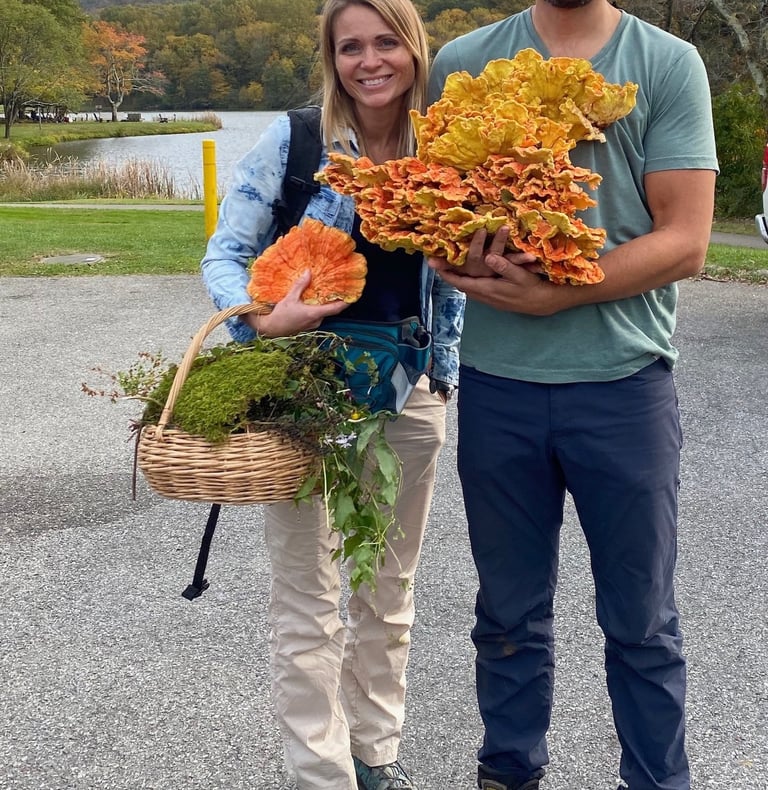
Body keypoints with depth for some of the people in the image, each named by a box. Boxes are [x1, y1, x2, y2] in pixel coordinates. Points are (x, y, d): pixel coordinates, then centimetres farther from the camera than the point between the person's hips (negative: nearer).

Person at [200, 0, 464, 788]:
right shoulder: (292, 139, -8)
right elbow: (224, 253, -6)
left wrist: (447, 370, 10)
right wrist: (262, 320, -25)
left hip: (407, 395, 4)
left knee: (389, 589, 14)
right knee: (307, 597, 0)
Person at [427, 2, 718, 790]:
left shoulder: (668, 65, 0)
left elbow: (684, 242, -6)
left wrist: (551, 296, -18)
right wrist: (474, 259, -14)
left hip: (624, 383, -1)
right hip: (496, 382, 2)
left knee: (643, 620, 9)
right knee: (510, 611, 15)